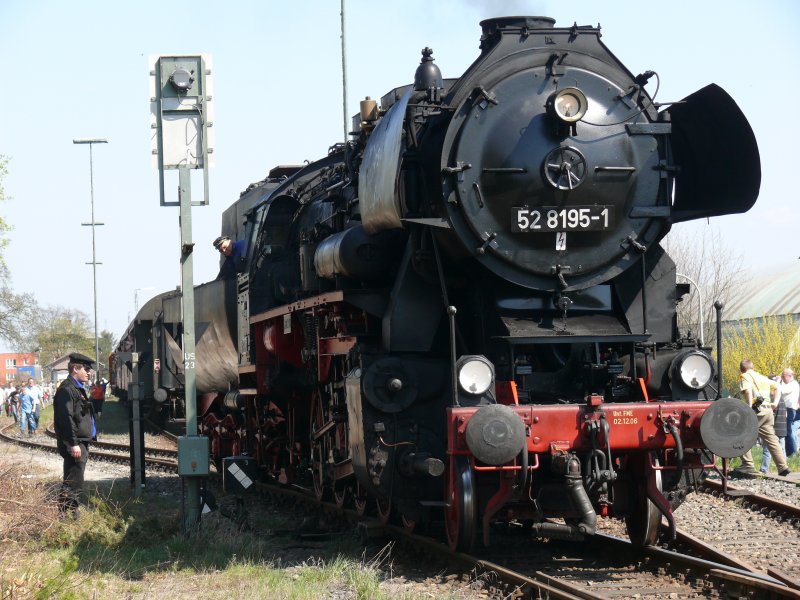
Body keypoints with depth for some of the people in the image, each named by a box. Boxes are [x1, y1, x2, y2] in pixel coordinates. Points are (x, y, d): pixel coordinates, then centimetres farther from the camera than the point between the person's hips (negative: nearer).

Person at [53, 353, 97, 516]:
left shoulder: (78, 389, 18)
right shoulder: (66, 390, -15)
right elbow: (66, 418, -21)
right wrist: (73, 444, -24)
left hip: (81, 443, 11)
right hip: (74, 445, -11)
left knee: (73, 483, 15)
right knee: (73, 485, -11)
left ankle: (72, 514, 20)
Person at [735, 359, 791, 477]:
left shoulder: (745, 377, 1)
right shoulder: (761, 377, 24)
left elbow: (748, 390, -19)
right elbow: (776, 386, 28)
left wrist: (749, 406, -19)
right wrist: (775, 402, 21)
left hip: (757, 410, -7)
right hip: (768, 411, 7)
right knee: (771, 439, 10)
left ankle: (748, 465, -5)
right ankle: (783, 467, 4)